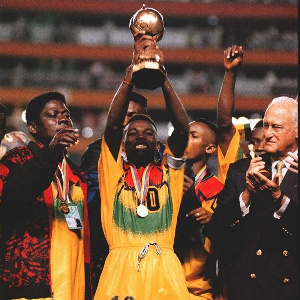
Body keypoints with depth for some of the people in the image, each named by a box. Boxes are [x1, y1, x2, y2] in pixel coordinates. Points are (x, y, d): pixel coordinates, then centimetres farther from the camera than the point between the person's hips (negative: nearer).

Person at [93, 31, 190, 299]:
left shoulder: (168, 170, 16)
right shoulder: (114, 169, 14)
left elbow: (182, 127, 4)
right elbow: (113, 124, 1)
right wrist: (134, 69, -3)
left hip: (165, 267, 1)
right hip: (121, 266, -1)